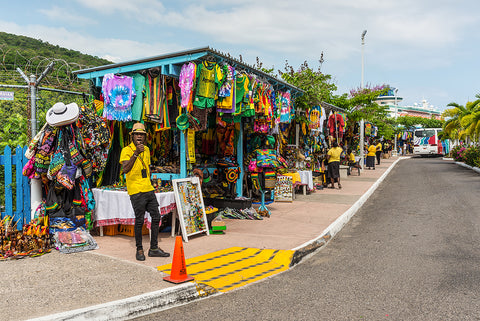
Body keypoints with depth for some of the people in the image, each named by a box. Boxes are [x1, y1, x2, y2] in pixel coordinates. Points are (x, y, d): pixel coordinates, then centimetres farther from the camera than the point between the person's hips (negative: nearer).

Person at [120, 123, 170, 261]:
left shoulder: (146, 149, 14)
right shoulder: (127, 150, -8)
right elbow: (125, 169, -22)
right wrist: (135, 153, -29)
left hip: (149, 190, 7)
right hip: (136, 192, -7)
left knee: (156, 217, 8)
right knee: (139, 220, -2)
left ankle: (154, 248, 19)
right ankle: (139, 249, 14)